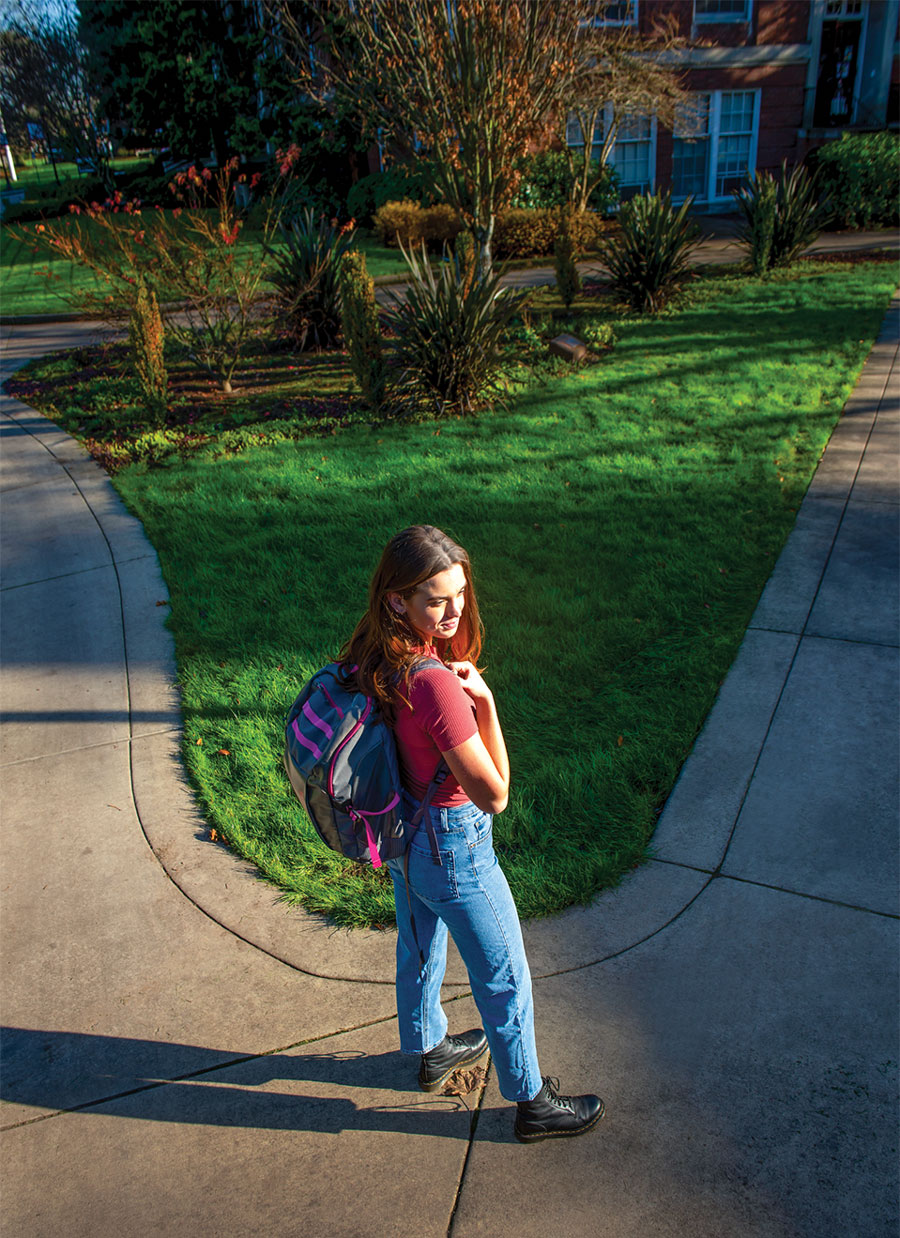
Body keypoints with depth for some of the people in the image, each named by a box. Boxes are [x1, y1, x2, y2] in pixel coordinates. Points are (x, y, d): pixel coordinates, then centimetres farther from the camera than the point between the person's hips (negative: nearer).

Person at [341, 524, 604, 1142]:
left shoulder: (372, 656, -11)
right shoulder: (436, 682, -37)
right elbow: (494, 794, -29)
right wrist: (485, 700, -30)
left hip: (402, 830, 8)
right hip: (451, 843, -8)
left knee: (420, 946, 30)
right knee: (504, 978, 15)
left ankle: (429, 1050, 57)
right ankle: (532, 1102, 39)